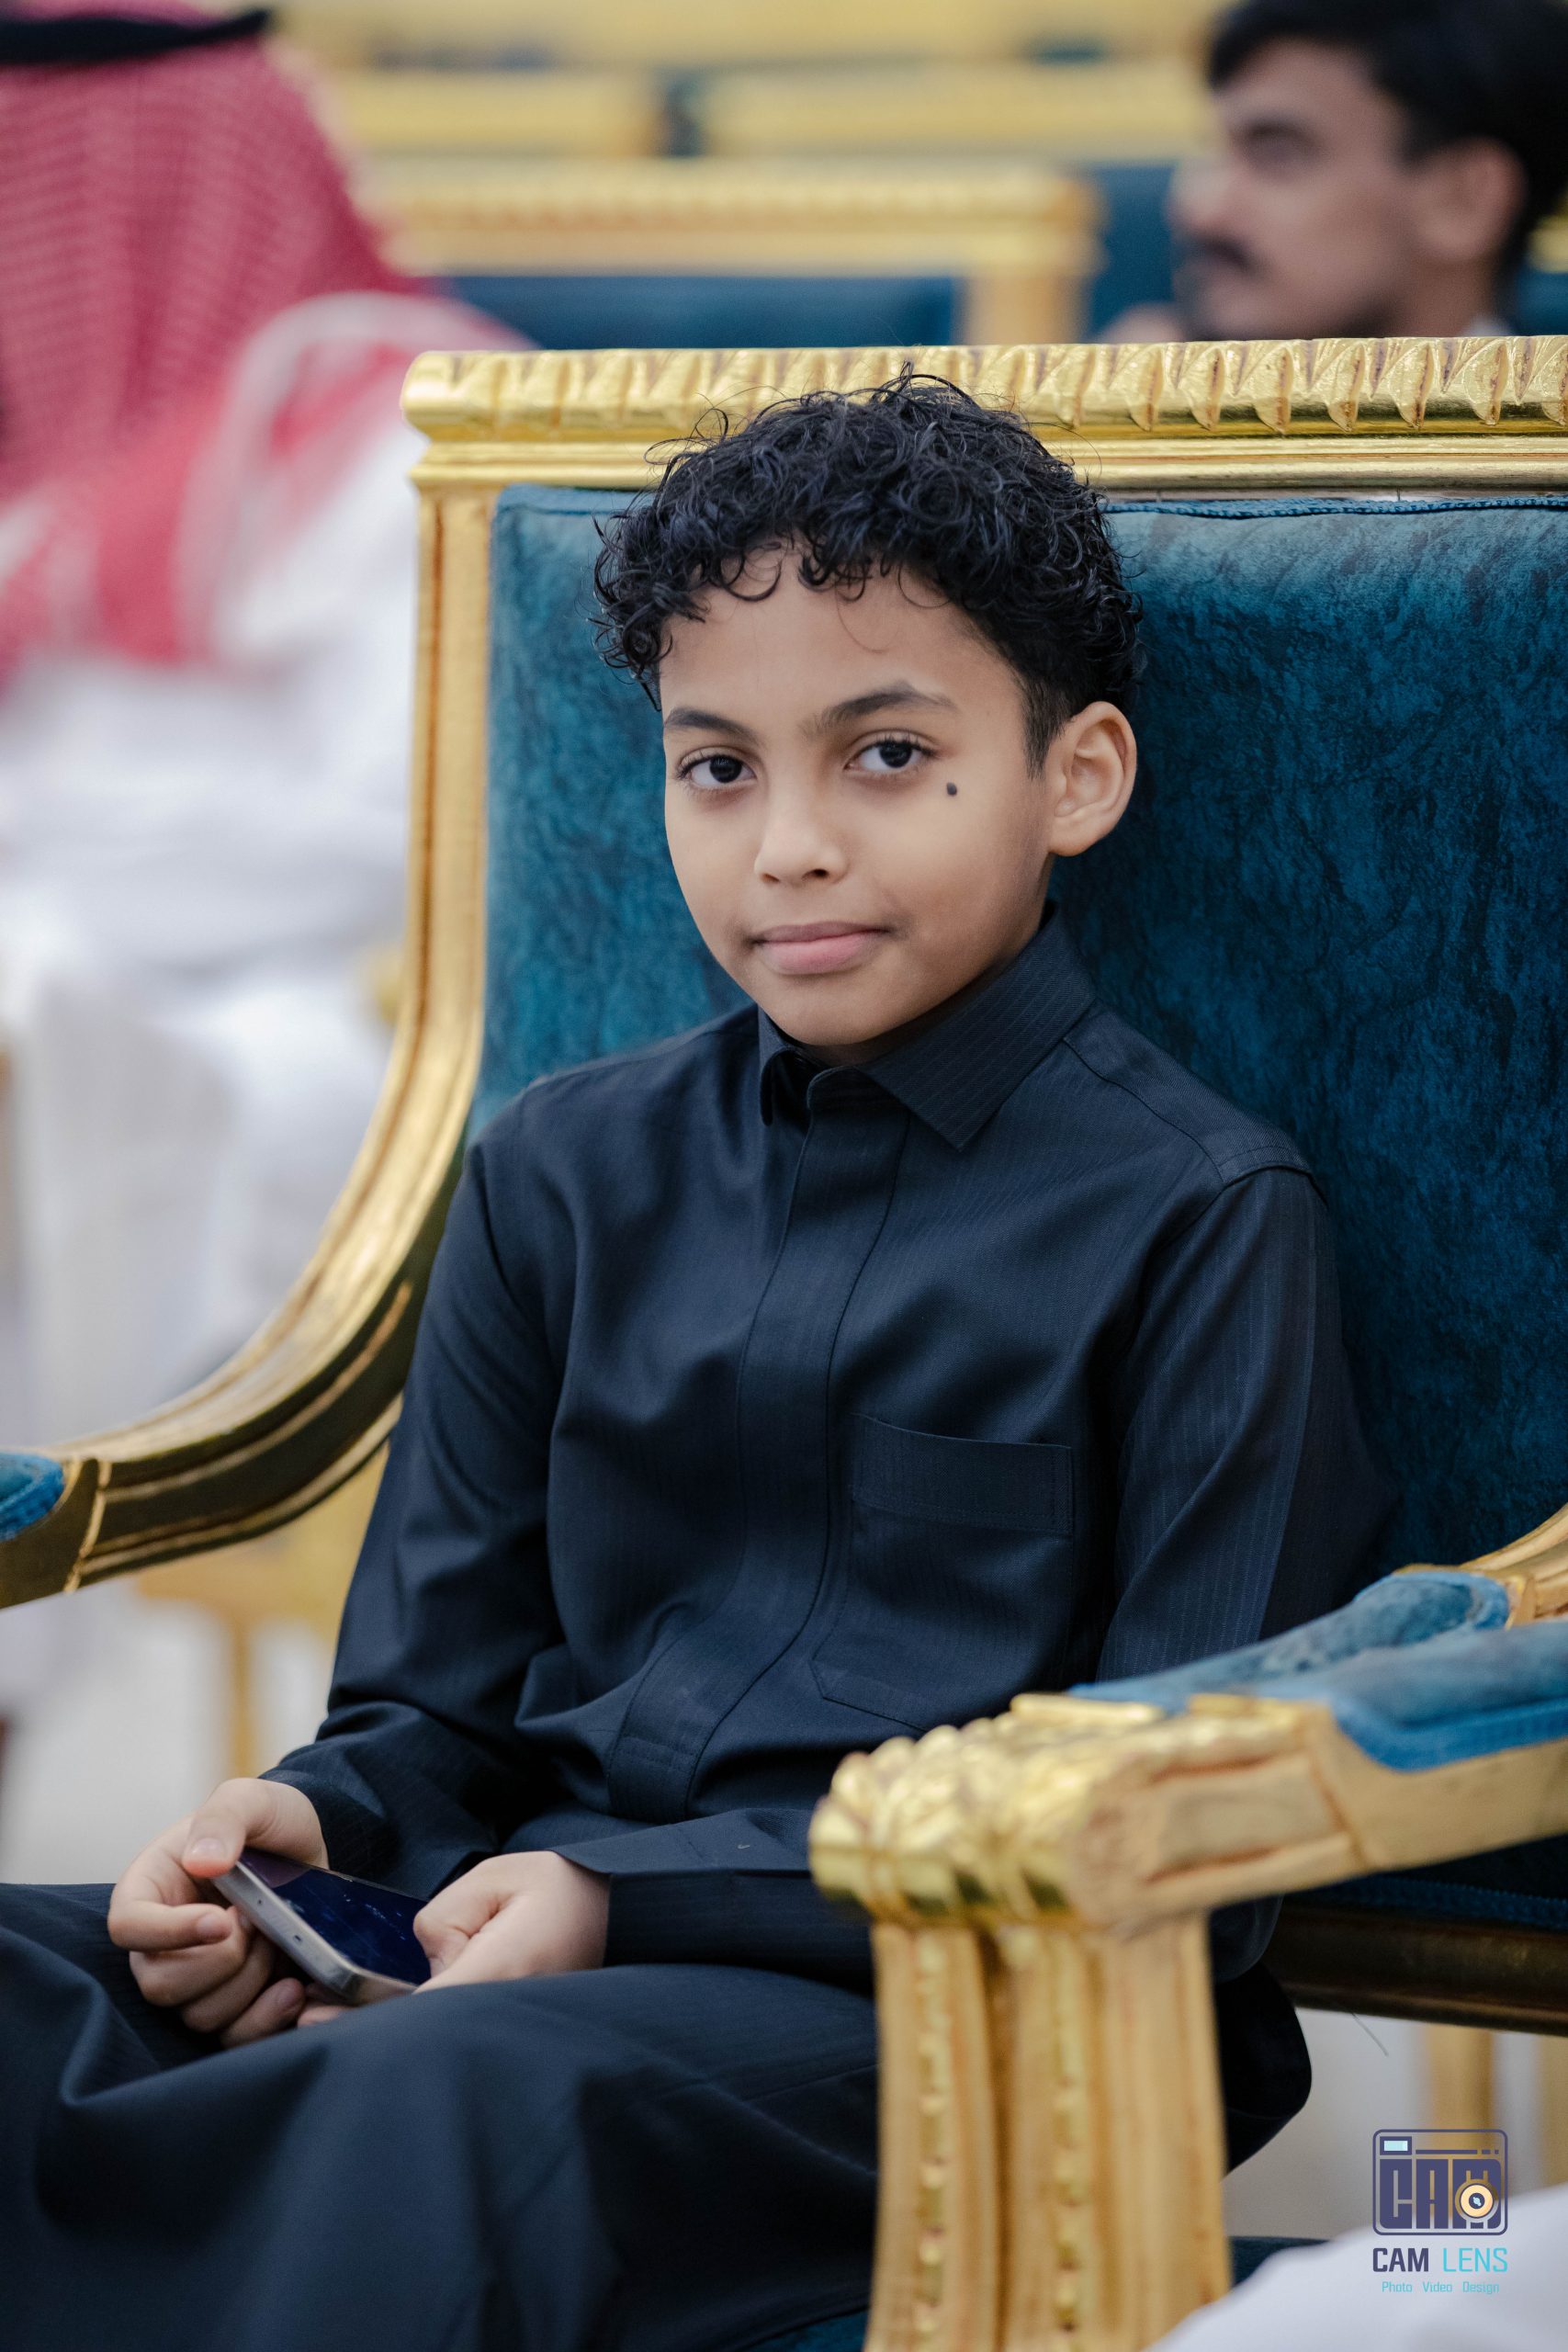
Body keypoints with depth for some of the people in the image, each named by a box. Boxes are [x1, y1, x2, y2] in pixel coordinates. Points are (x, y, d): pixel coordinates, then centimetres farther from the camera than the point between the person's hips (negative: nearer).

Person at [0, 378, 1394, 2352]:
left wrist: (634, 1902, -16)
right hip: (531, 1932, 5)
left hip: (957, 2019, -5)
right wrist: (309, 1820, -6)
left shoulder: (1199, 1221, 1)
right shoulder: (568, 1174, 19)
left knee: (451, 2101, -39)